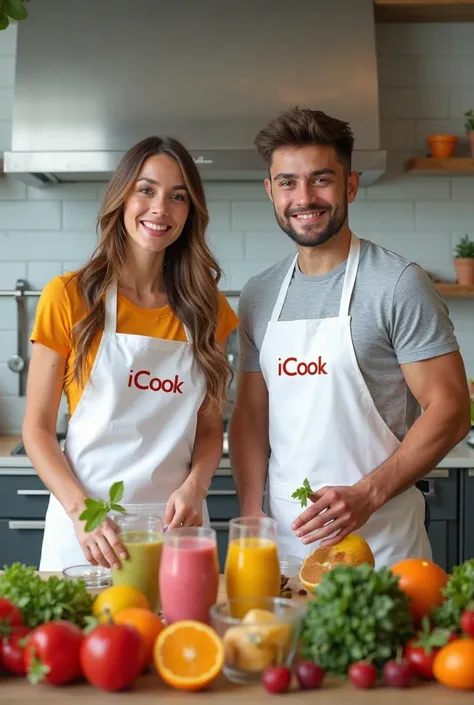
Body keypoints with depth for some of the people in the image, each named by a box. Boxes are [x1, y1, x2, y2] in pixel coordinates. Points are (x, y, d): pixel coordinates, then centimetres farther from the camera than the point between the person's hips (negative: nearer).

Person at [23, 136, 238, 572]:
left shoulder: (207, 308, 5)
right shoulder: (69, 297, -4)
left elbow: (209, 429, 9)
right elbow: (38, 428, -4)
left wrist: (194, 487, -11)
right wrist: (80, 510, -18)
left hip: (177, 524, 3)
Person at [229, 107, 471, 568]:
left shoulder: (399, 284, -9)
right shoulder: (258, 297, 8)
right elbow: (250, 414, 11)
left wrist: (366, 495, -20)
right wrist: (250, 516, -1)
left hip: (380, 542, -4)